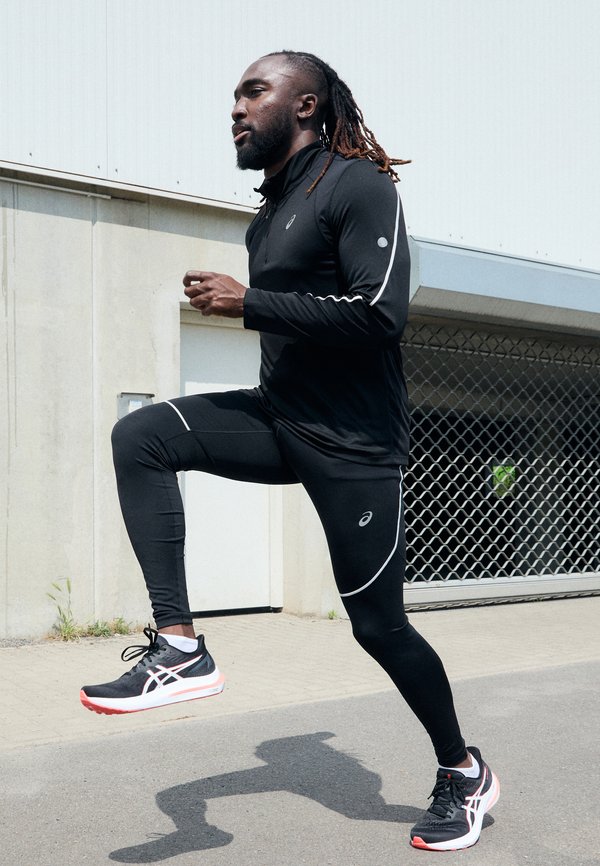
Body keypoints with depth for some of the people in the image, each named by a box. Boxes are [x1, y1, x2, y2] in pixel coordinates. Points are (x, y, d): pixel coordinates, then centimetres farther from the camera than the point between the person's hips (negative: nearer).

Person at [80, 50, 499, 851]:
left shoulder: (358, 186, -10)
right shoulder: (269, 214, 15)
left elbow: (380, 314, -23)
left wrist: (247, 303, -21)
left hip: (353, 443, -7)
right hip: (281, 419, 8)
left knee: (378, 625, 0)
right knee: (140, 437, -14)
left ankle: (465, 776, 26)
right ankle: (180, 649, -16)